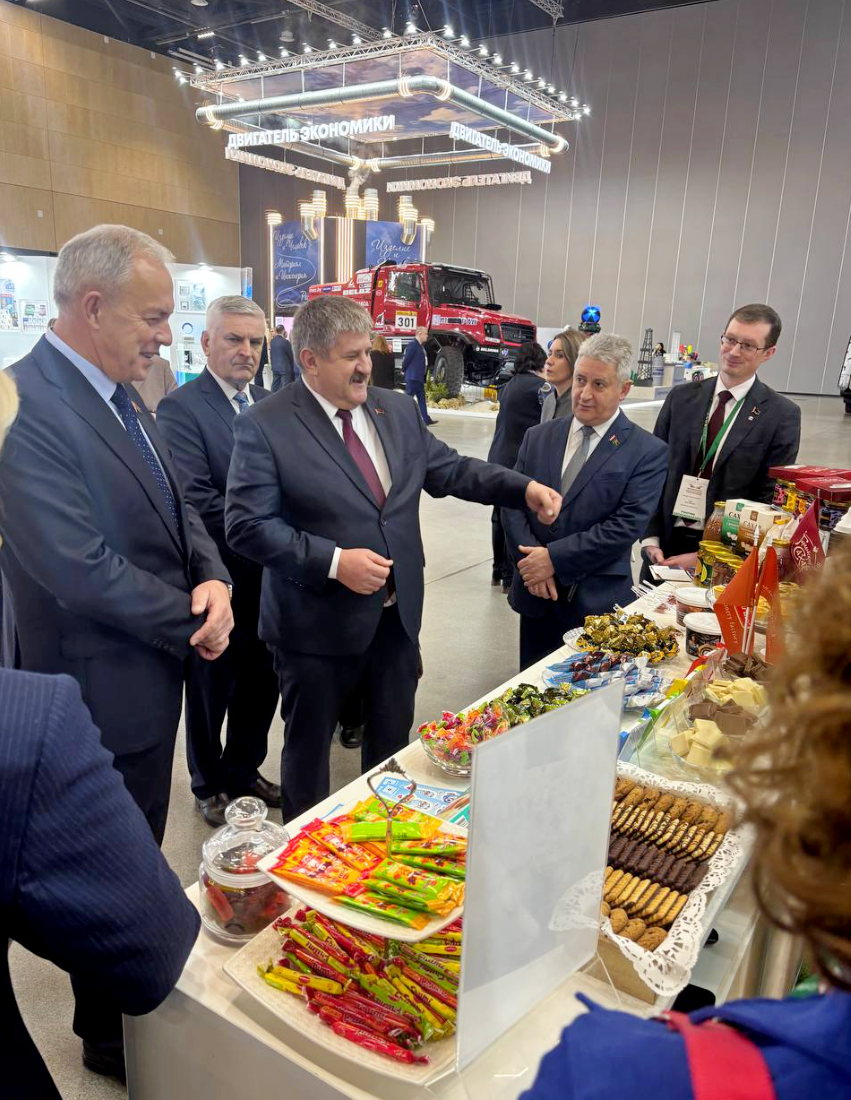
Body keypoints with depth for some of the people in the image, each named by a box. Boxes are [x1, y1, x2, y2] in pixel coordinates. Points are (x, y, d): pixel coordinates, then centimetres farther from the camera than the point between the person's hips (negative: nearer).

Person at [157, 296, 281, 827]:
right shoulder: (181, 408, -13)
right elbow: (197, 502, -21)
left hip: (270, 577, 6)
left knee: (262, 682, 19)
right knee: (212, 686, 14)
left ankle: (244, 770, 42)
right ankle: (211, 785, 36)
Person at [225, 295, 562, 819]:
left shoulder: (399, 410, 4)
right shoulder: (264, 425, -13)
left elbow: (450, 469, 12)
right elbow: (247, 525, -17)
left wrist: (523, 487, -1)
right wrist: (334, 561, -24)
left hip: (398, 613, 6)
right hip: (318, 623, -5)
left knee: (394, 737, 21)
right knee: (309, 746, 15)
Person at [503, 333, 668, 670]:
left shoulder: (648, 452, -7)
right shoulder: (538, 437, 6)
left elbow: (626, 526, -15)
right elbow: (513, 503, 3)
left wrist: (555, 558, -17)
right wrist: (531, 561, -12)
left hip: (597, 602, -3)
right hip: (535, 594, 4)